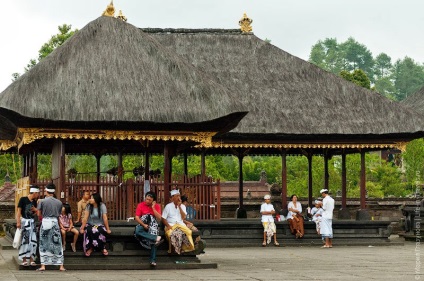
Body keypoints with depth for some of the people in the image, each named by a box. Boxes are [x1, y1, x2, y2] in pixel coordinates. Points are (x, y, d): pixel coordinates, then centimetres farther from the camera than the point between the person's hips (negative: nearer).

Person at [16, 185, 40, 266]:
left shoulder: (34, 202, 10)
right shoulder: (23, 199, -7)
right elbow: (19, 211, -9)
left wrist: (35, 210, -2)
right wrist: (18, 222, -16)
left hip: (32, 222, 6)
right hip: (24, 221, -6)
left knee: (33, 241, 2)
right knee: (25, 240, -5)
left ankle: (31, 259, 6)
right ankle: (24, 260, 1)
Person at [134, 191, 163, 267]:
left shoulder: (157, 206, 5)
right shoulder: (140, 205, 3)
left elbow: (159, 218, -5)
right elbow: (137, 217, -4)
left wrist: (153, 208, -9)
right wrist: (144, 225, -18)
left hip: (153, 224, 0)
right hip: (143, 224, 1)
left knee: (153, 240, -29)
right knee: (137, 231, -36)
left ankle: (153, 260, -28)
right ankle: (156, 238, -39)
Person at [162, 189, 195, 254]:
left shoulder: (182, 206, 12)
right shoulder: (168, 206, 4)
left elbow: (183, 217, -3)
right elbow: (163, 219, 1)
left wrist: (179, 207, -5)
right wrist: (168, 226, -16)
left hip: (181, 225, 2)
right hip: (171, 225, -2)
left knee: (187, 232, -31)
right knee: (174, 233, -37)